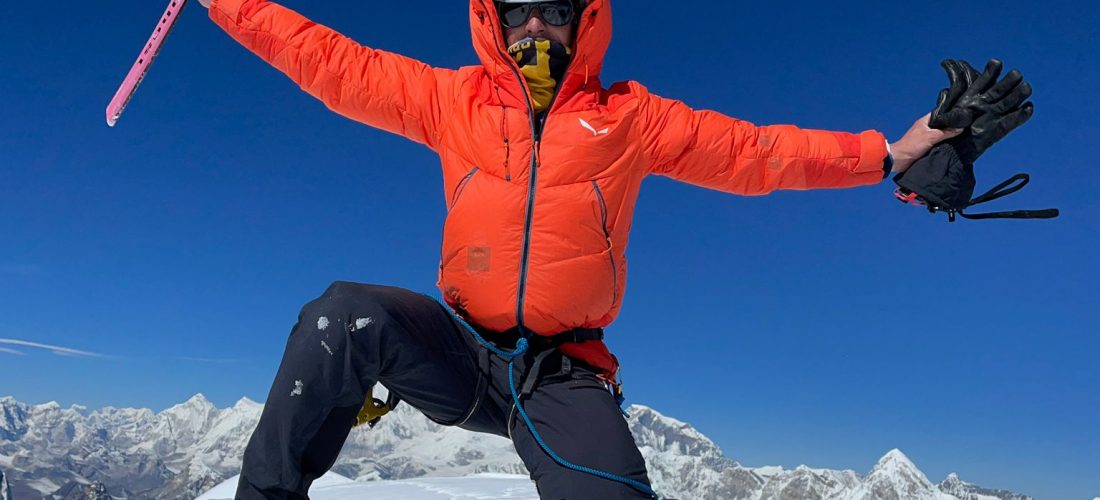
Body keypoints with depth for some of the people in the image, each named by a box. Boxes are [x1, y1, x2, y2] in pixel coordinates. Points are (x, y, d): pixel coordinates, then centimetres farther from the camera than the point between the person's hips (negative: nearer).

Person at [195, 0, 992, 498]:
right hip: (460, 350, 1)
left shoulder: (630, 117, 4)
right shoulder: (453, 99, 6)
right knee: (348, 314, -26)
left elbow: (754, 151, 5)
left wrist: (889, 155, 2)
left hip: (565, 378, 0)